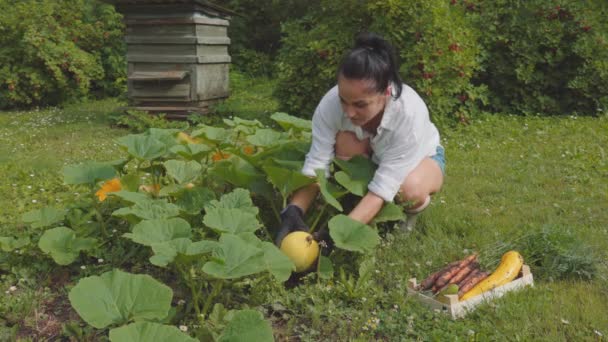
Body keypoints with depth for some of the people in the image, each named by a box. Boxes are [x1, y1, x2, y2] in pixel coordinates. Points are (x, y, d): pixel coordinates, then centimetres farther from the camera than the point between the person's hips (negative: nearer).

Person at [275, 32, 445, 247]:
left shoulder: (410, 113, -41)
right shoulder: (331, 103, -34)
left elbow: (382, 188, -42)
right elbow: (315, 165, -32)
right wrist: (293, 212, -48)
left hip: (421, 156, -2)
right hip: (372, 155, 3)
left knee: (410, 189, -37)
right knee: (347, 140, -32)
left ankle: (416, 206, 0)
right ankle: (353, 200, -7)